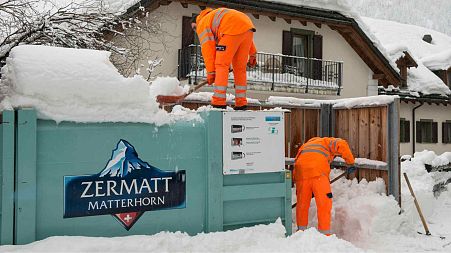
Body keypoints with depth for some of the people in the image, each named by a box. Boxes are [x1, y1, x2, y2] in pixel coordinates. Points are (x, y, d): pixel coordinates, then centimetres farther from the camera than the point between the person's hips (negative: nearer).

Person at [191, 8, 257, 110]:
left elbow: (207, 49, 6)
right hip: (248, 27, 8)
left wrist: (210, 72, 10)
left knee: (221, 65, -2)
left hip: (233, 29, -8)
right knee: (240, 68, 13)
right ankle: (241, 104, 13)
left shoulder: (202, 25, 16)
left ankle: (219, 103, -7)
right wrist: (252, 53, 26)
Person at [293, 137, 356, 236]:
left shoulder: (305, 146, 40)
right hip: (318, 172, -5)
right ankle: (325, 233, 4)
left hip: (300, 171, 5)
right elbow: (342, 145, 2)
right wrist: (350, 163, 8)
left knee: (302, 203, 16)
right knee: (324, 203, 3)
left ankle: (301, 230, 27)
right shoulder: (328, 142, 25)